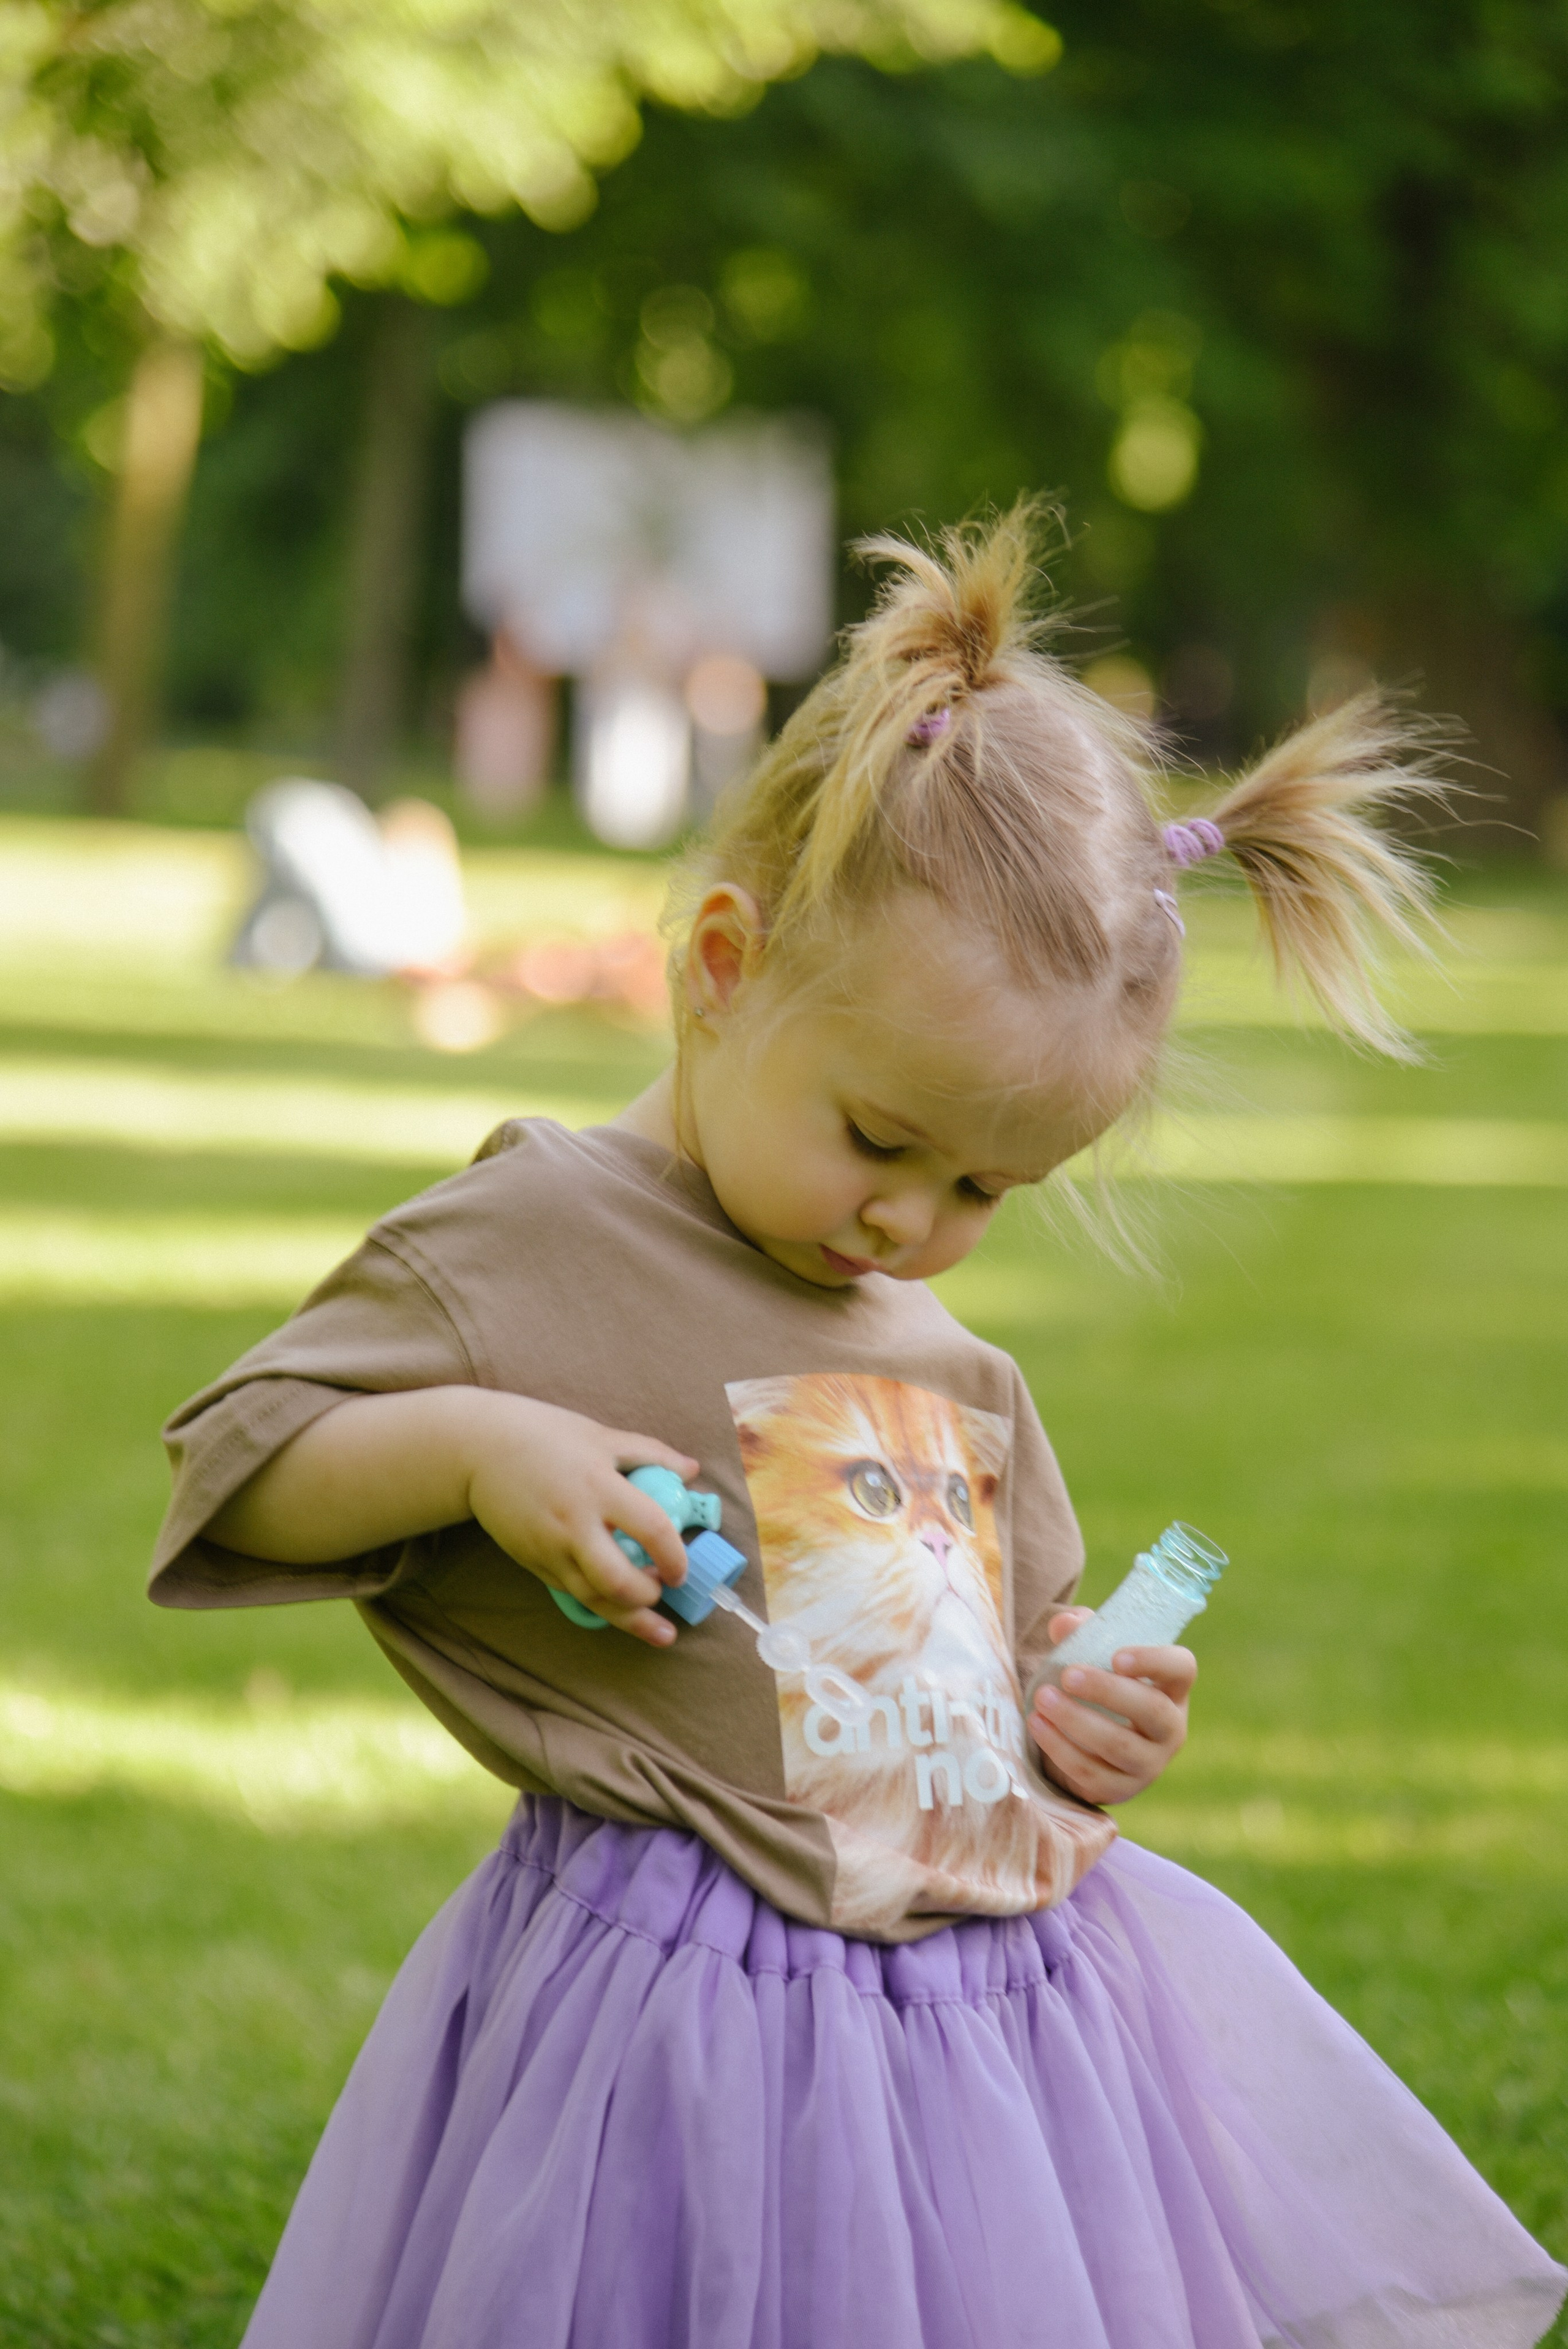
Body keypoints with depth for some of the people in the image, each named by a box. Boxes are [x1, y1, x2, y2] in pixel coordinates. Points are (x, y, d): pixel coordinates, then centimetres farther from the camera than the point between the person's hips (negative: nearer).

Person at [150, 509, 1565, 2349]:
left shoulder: (952, 1372, 16)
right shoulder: (524, 1245, -5)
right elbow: (232, 1468, -4)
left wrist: (1076, 1721, 6)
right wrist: (470, 1445, -20)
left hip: (994, 1977, 7)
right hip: (681, 2012, -6)